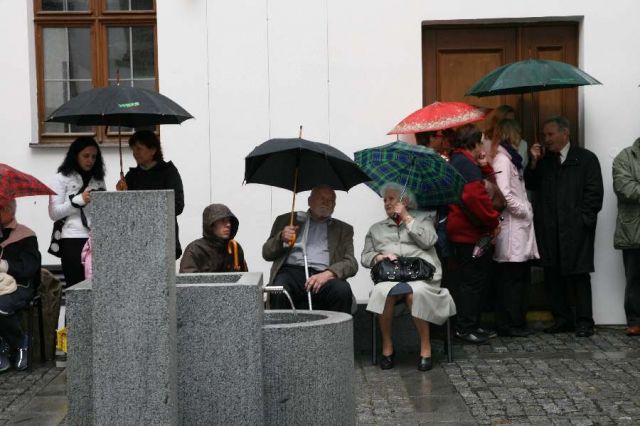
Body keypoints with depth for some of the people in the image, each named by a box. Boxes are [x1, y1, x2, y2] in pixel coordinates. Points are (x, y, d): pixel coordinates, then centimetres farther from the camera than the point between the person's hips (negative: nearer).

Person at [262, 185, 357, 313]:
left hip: (322, 276, 1)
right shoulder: (287, 220, 23)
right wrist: (281, 238, -2)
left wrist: (327, 274, -12)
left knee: (342, 290, -32)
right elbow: (266, 253, 20)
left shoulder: (343, 229, 23)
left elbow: (351, 264, 9)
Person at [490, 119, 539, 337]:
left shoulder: (509, 158, 18)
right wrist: (525, 211, -12)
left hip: (518, 226, 9)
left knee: (518, 277, 12)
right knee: (511, 279, -4)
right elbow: (504, 193, -21)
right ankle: (510, 324, 2)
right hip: (511, 226, -9)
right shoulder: (502, 159, -11)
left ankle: (516, 321, 18)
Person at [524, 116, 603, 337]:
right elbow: (530, 185, 9)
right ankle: (562, 319, 17)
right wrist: (534, 163, -2)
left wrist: (583, 219, -10)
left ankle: (584, 322, 7)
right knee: (552, 275, 7)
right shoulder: (543, 160, 15)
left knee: (579, 275, 0)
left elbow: (594, 193, -3)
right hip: (549, 230, 5)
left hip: (575, 228, -5)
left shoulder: (586, 158, 1)